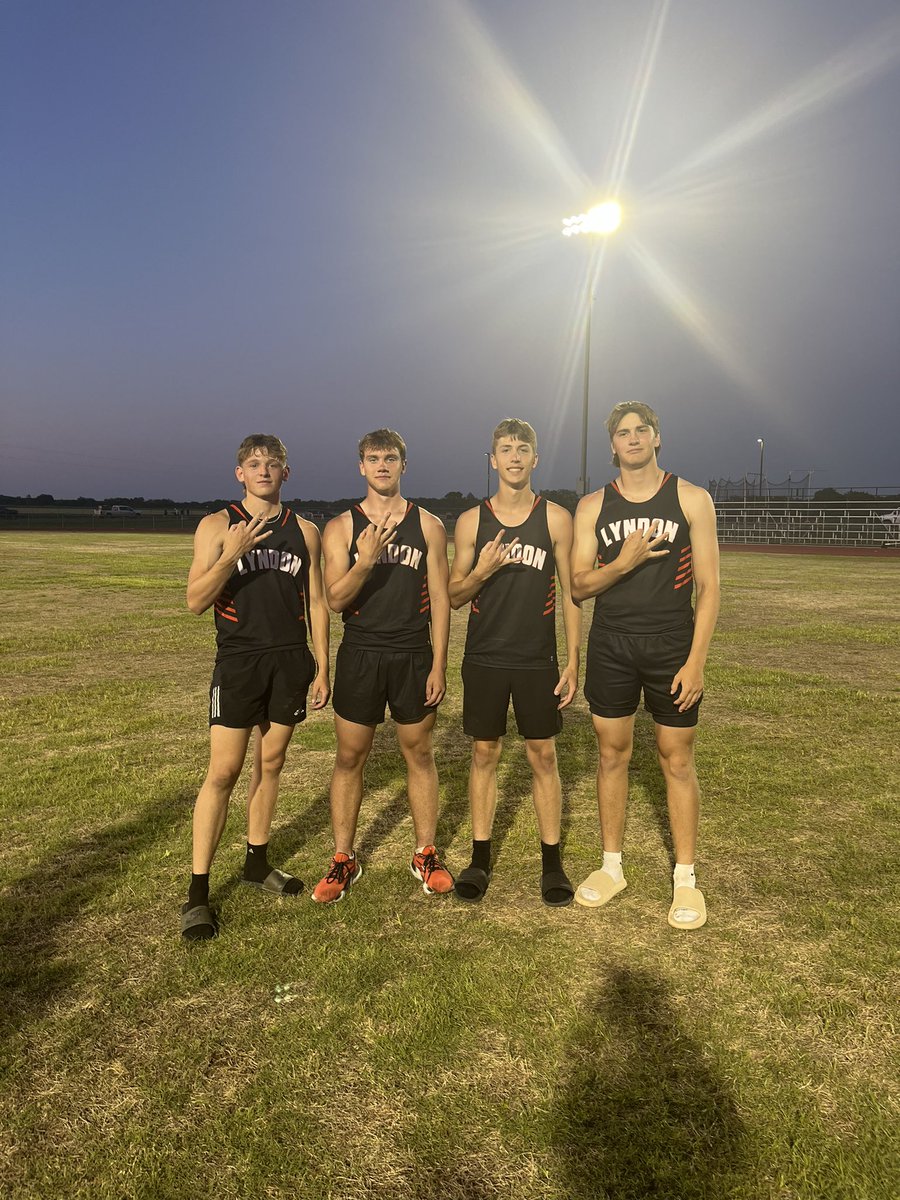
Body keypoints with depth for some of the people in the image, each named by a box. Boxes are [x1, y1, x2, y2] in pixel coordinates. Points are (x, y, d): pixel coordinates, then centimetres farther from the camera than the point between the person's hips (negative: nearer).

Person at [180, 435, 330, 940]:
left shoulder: (305, 531, 7)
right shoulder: (218, 525, -1)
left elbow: (317, 603, 10)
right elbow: (196, 601, -8)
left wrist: (322, 667, 6)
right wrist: (230, 555, -23)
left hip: (291, 662, 3)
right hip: (238, 661, -3)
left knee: (271, 764, 13)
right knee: (224, 772, -4)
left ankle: (258, 861, 29)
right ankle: (199, 892, 5)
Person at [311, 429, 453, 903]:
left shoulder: (428, 525, 3)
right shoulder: (341, 527, 2)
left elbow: (439, 597, 2)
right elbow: (335, 599, -5)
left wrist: (439, 665, -4)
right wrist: (366, 561, -24)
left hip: (414, 655, 0)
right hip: (359, 654, 0)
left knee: (419, 754, 9)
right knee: (349, 757, 6)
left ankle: (425, 854, 24)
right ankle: (343, 860, 20)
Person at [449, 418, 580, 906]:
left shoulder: (556, 518, 0)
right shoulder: (472, 521, 2)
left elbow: (570, 592, 2)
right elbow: (454, 596, 5)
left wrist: (573, 661, -2)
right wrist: (482, 571, -16)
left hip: (537, 660, -1)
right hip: (484, 659, 1)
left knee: (543, 757, 7)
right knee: (484, 755, 9)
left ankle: (552, 861, 20)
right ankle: (480, 859, 21)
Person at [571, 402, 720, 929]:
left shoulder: (691, 499, -1)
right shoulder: (593, 506, 5)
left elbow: (709, 586, -4)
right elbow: (579, 585, 2)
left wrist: (696, 660, -11)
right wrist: (623, 563, -17)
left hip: (672, 647, -2)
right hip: (610, 647, 2)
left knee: (677, 759, 5)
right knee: (613, 753, 10)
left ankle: (686, 878, 19)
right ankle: (612, 866, 25)